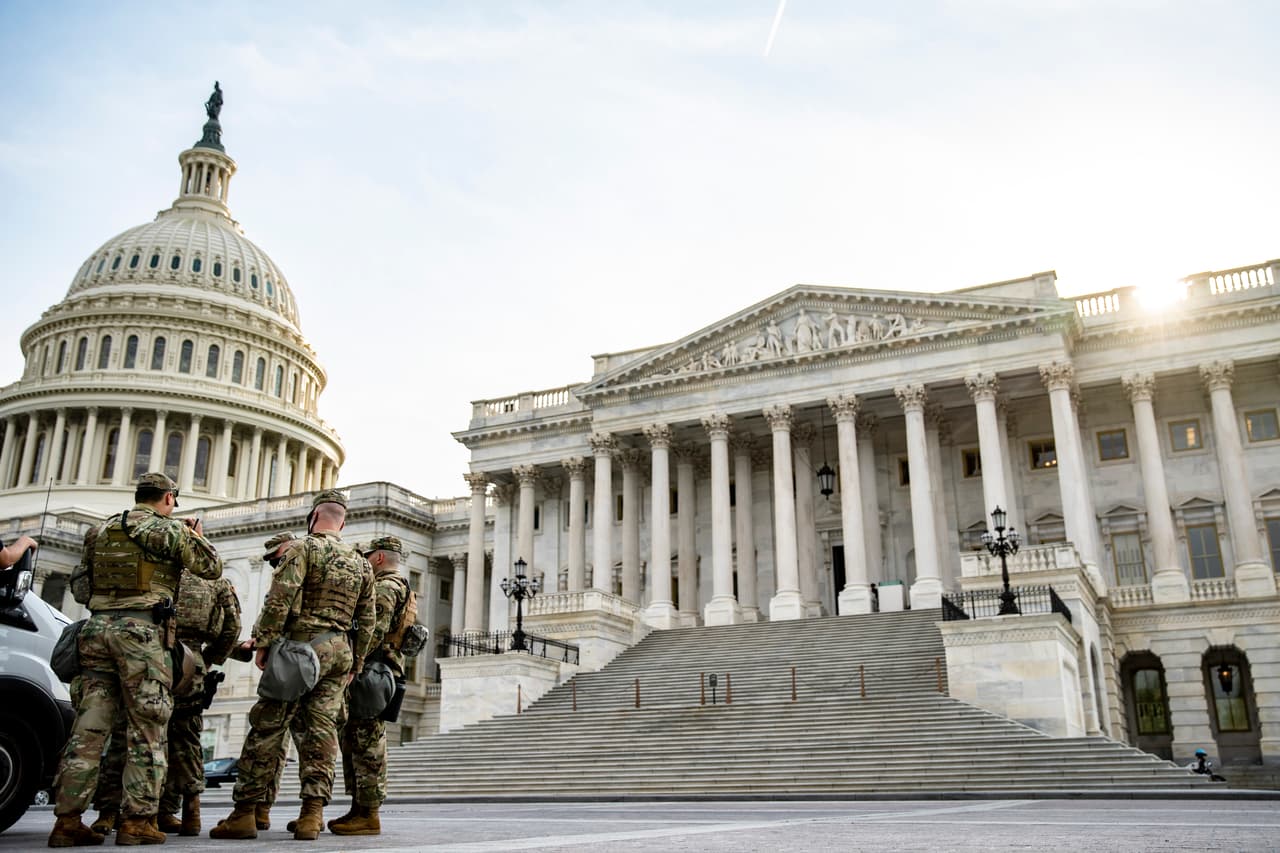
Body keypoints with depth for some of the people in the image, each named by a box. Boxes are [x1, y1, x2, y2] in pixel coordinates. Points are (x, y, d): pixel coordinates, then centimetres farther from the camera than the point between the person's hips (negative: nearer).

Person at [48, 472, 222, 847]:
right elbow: (211, 567, 2)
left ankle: (68, 820, 3)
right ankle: (137, 820, -3)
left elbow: (78, 585, 23)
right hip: (141, 630, -6)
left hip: (97, 627, 6)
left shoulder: (100, 532, 18)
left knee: (89, 725, 5)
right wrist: (196, 536, 19)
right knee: (147, 728, -1)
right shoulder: (165, 529, -2)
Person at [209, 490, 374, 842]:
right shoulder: (361, 563, 15)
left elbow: (280, 597, -14)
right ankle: (312, 815, 0)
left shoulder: (306, 548, -2)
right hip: (340, 651, 5)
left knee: (268, 727, -1)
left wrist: (263, 641, -11)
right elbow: (366, 620, 15)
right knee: (322, 730, 4)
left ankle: (245, 812, 2)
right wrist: (356, 662, 20)